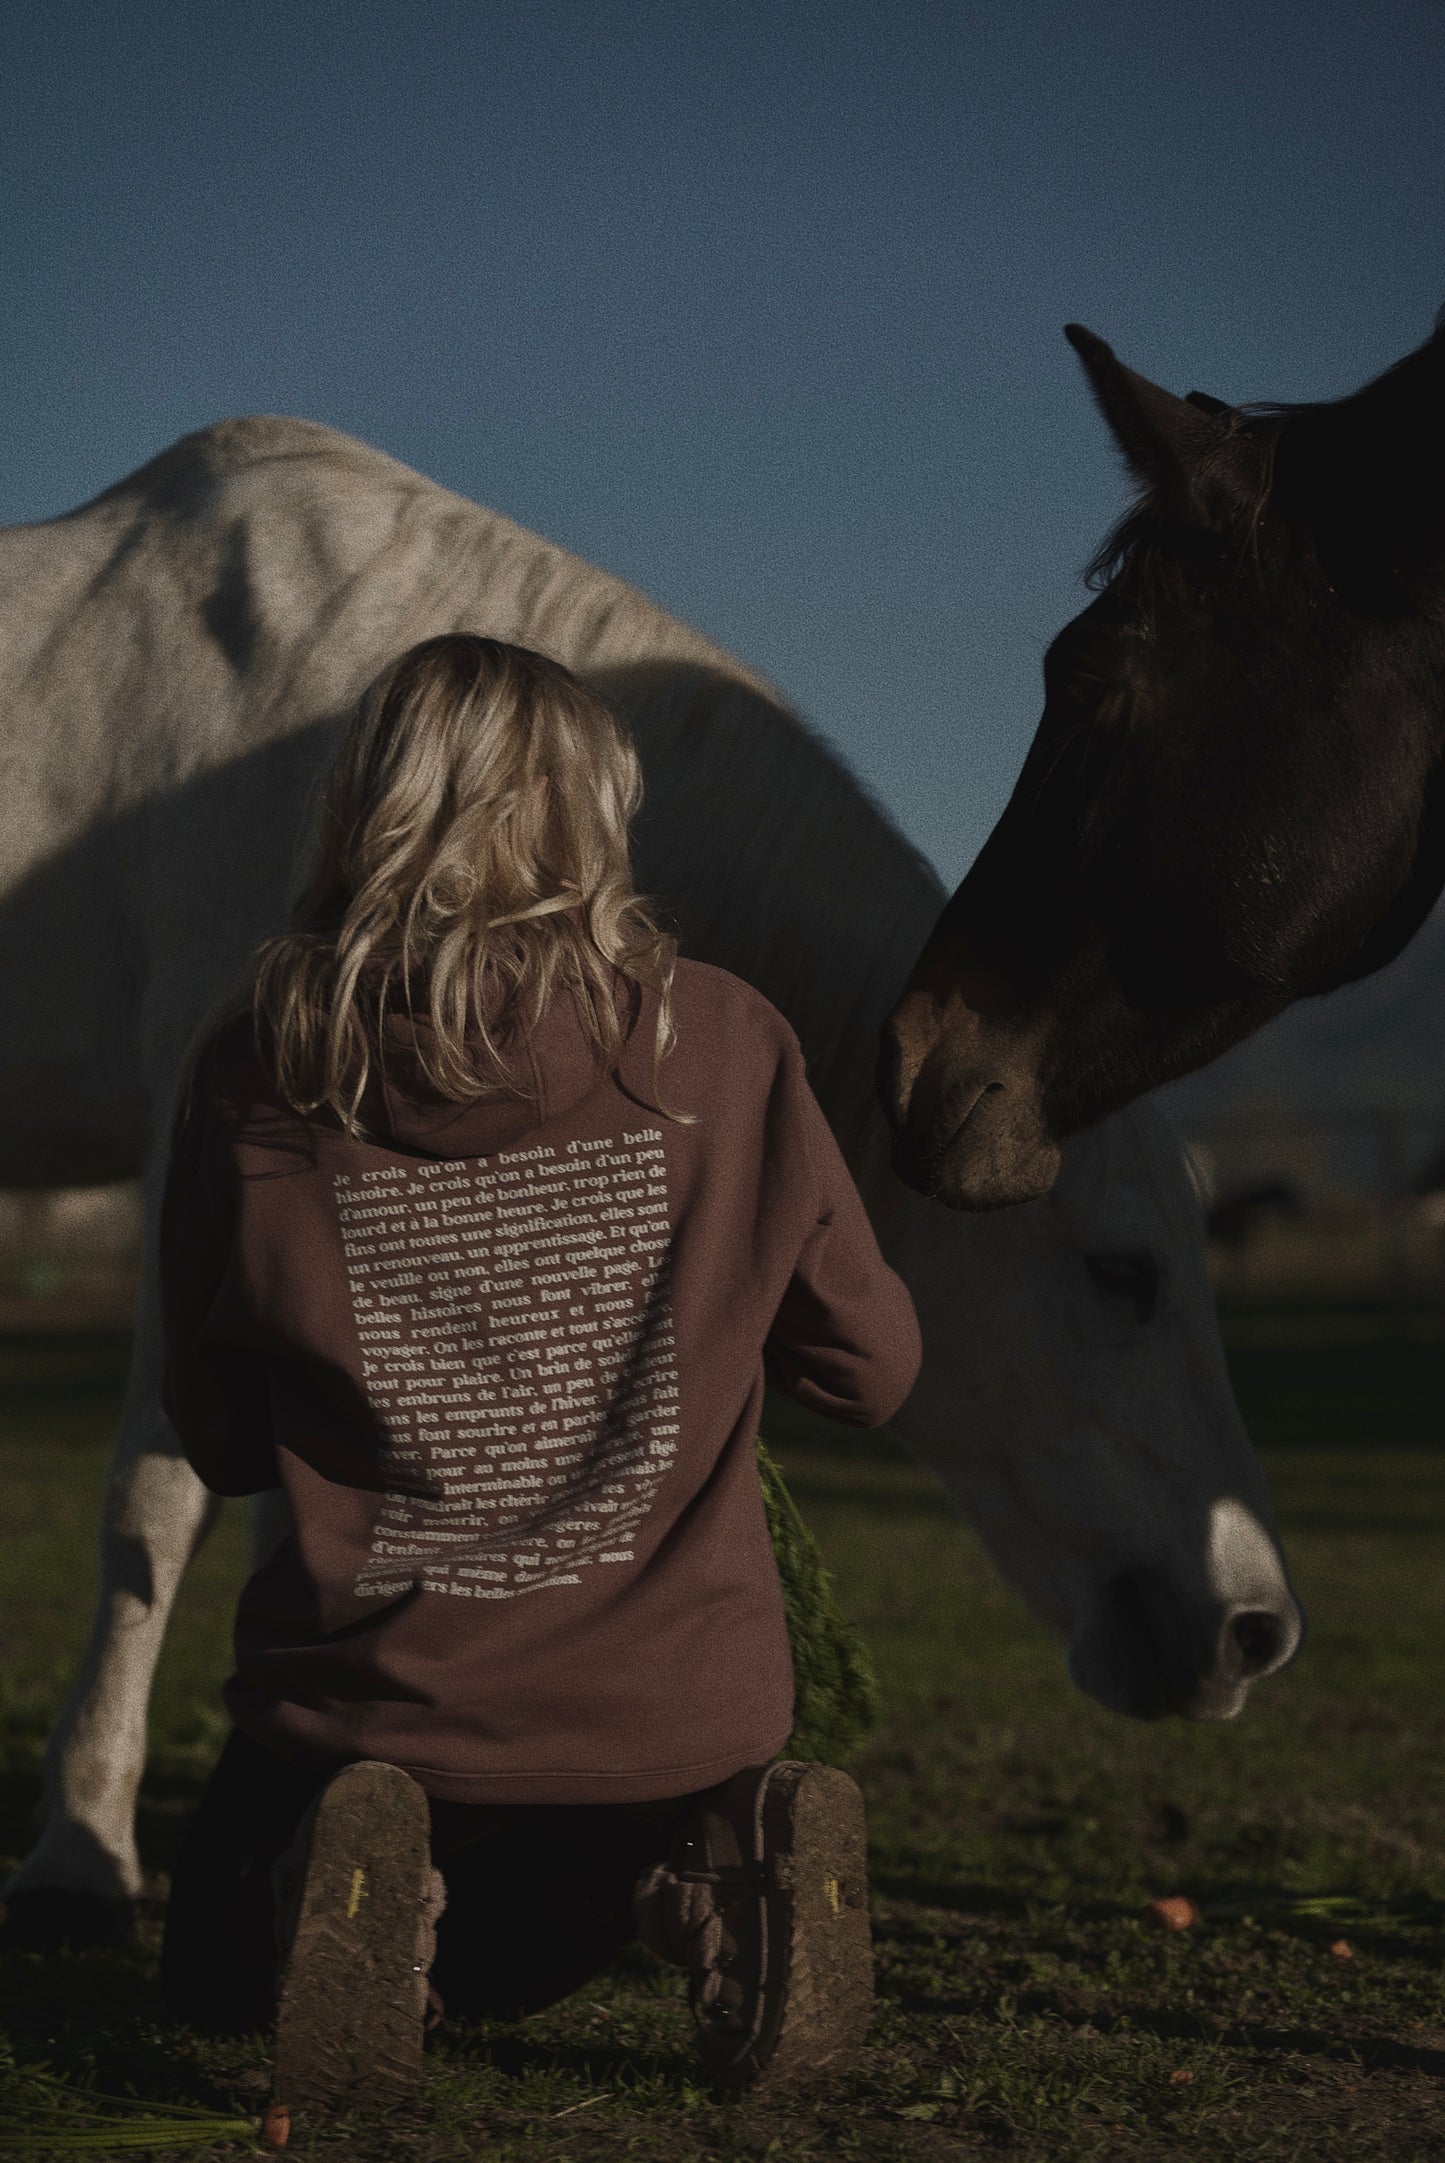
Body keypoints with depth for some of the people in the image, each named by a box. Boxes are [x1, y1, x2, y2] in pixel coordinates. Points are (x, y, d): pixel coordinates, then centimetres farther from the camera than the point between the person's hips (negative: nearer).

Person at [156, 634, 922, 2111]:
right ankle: (706, 1877, -3)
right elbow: (868, 1368, 2)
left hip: (367, 1697, -1)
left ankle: (336, 1882, -9)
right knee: (505, 1962, 33)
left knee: (217, 1971, 28)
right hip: (682, 1708, 1)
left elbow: (219, 1442, 2)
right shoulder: (721, 1042, -8)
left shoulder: (253, 1069, -9)